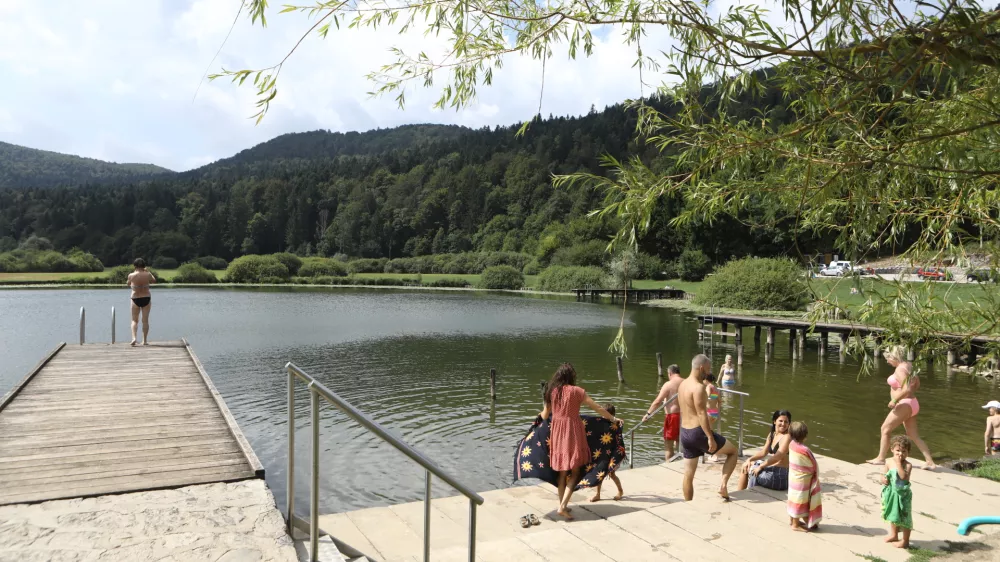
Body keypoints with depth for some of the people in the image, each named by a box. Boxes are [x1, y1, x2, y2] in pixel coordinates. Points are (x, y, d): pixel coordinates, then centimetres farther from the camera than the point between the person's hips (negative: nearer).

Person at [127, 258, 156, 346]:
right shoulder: (147, 275, -7)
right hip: (146, 298, 1)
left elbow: (128, 284, 10)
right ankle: (145, 340, 10)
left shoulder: (131, 275, -9)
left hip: (135, 299, -1)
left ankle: (134, 338, -10)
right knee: (145, 320, 7)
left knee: (134, 320, 8)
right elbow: (154, 280, 13)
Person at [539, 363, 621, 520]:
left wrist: (539, 414, 35)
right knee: (574, 472, 3)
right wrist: (613, 419, 10)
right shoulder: (576, 391, -7)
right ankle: (563, 507, -8)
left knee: (562, 472, 15)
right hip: (572, 432, -4)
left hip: (556, 433, 4)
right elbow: (598, 408, -2)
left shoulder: (551, 391, 4)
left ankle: (563, 505, 20)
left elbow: (544, 415, 11)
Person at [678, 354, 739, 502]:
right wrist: (710, 437, -21)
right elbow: (701, 414, -21)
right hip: (698, 432, -8)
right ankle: (723, 485, 2)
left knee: (688, 474, 13)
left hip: (685, 433, 8)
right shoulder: (698, 387, -17)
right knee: (733, 451, 13)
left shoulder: (683, 384, 12)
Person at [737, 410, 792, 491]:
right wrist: (750, 459, -1)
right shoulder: (772, 435, 9)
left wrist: (760, 466, -17)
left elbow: (777, 457, -25)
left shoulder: (787, 437, -18)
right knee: (745, 466, 15)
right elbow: (763, 452, 15)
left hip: (780, 476, -9)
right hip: (772, 470, 9)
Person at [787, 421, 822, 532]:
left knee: (795, 499, 20)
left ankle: (792, 519, 34)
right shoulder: (804, 450, -30)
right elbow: (813, 465, -16)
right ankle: (796, 524, 15)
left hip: (793, 478, 8)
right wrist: (815, 473, 4)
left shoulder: (792, 444, -6)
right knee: (800, 501, 5)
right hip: (802, 480, -8)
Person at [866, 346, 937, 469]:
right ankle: (930, 462, 14)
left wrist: (895, 400, -20)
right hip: (912, 404, 10)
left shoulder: (900, 369, -21)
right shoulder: (908, 365, 9)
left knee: (885, 429, 3)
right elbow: (917, 384, 20)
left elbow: (906, 390, -29)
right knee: (914, 435, 14)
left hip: (904, 405, -10)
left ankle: (880, 458, 10)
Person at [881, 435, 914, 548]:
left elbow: (904, 476, -33)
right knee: (893, 515, 22)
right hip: (891, 493, 6)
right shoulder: (889, 461, -1)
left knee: (904, 517, 4)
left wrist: (899, 463, -30)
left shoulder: (907, 465, -16)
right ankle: (894, 535, 41)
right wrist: (883, 479, -12)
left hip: (903, 495, -6)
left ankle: (905, 541, 17)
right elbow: (885, 475, 10)